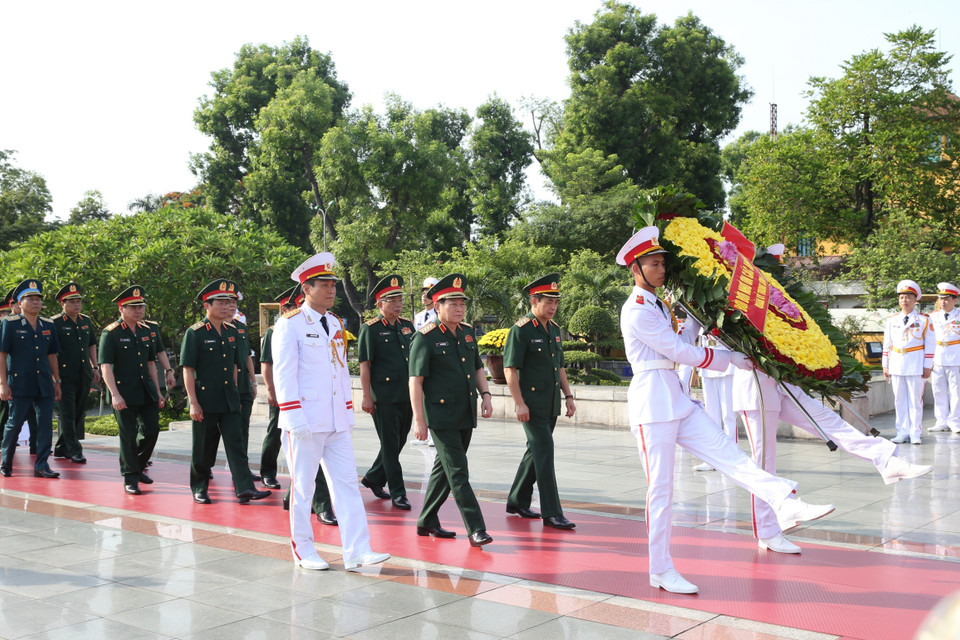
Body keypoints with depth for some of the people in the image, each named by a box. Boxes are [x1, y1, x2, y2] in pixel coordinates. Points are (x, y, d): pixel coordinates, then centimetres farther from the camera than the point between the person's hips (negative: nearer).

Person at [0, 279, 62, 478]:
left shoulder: (48, 326, 12)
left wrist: (57, 382, 15)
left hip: (44, 385, 4)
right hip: (19, 385, -4)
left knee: (46, 423, 0)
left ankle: (41, 465, 6)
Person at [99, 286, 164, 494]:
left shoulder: (146, 332, 12)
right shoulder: (111, 333, -8)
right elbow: (105, 366, -13)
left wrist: (157, 391, 17)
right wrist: (115, 394, -21)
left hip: (146, 392, 6)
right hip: (124, 394, -6)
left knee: (152, 429, 5)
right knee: (129, 436, -1)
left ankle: (137, 466, 28)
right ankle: (130, 479, 11)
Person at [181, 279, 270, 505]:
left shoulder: (232, 333, 11)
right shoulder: (195, 333, -7)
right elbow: (187, 370, -9)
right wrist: (193, 403, -14)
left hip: (229, 401, 5)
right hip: (205, 400, -5)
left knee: (236, 443, -3)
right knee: (202, 447, 6)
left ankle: (244, 488, -7)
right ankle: (199, 488, 20)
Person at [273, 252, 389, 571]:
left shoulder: (337, 324, 14)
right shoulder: (290, 324, -7)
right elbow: (284, 374, -12)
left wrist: (348, 411, 13)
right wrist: (294, 417, -18)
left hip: (337, 423, 6)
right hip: (306, 422, -6)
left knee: (347, 482, 2)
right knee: (303, 486, 5)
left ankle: (357, 551, 4)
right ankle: (303, 551, 18)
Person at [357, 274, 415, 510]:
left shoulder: (407, 326, 12)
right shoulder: (370, 329, -6)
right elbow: (364, 365, -8)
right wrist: (367, 397, -12)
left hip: (407, 396, 7)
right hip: (385, 398, -7)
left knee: (398, 443, 14)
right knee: (390, 446, 0)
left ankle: (373, 479, 32)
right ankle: (397, 493, 6)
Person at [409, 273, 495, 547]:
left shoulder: (468, 332, 11)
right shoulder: (425, 337, -10)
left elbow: (477, 368, 21)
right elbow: (415, 381, -12)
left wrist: (485, 395, 5)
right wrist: (418, 419, -16)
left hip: (466, 416, 7)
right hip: (441, 416, -7)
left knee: (444, 469, 15)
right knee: (458, 472, -8)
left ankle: (427, 521, 27)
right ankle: (476, 529, -6)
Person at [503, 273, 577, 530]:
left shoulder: (554, 329, 13)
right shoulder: (520, 330, -11)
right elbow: (510, 369, -14)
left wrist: (568, 396, 14)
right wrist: (519, 403, -18)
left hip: (551, 404, 8)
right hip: (532, 404, -8)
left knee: (536, 452, 15)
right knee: (544, 453, -10)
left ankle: (517, 501, 29)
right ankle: (551, 513, -7)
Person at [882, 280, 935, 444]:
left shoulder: (924, 320, 2)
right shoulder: (891, 321, 10)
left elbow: (930, 345, 2)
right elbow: (887, 345, 13)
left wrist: (927, 367, -4)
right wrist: (885, 366, 8)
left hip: (916, 366, -3)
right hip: (896, 365, 3)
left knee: (916, 400, 0)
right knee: (900, 401, 5)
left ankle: (916, 434, 6)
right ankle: (903, 432, 12)